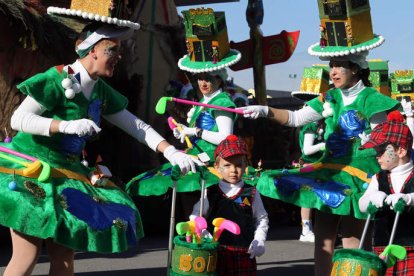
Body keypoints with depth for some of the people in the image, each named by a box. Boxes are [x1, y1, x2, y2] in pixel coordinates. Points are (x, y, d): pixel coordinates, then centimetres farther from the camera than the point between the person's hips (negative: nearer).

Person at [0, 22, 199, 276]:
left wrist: (172, 152, -1)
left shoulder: (102, 92, 7)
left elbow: (137, 126, 11)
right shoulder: (57, 79, -15)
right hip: (31, 171, -7)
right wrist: (67, 125, -31)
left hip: (66, 173, 8)